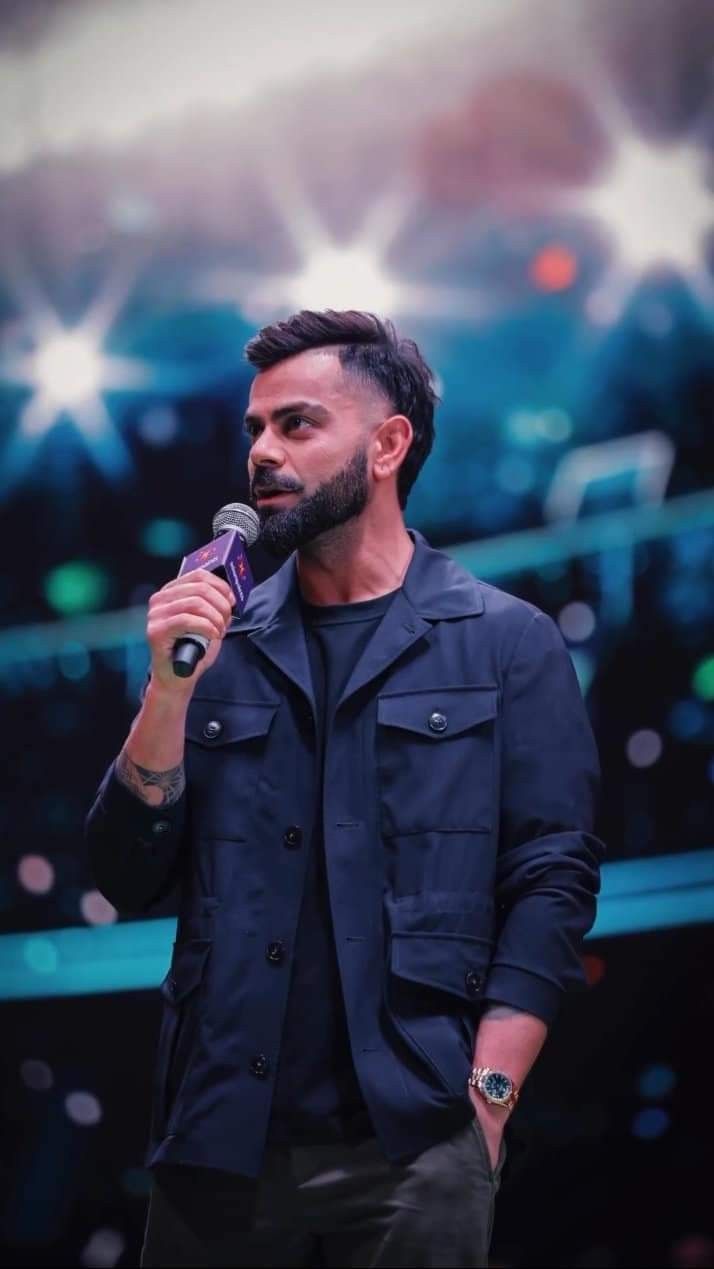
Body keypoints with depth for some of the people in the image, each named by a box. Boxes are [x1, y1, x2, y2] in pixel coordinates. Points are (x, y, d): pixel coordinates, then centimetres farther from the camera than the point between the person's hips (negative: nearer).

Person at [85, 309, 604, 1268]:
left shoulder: (509, 644, 2)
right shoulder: (221, 644, 11)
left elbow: (552, 884, -3)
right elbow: (129, 883, 7)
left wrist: (486, 1098, -12)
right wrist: (171, 690, -5)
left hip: (414, 1152, -3)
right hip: (221, 1143, 3)